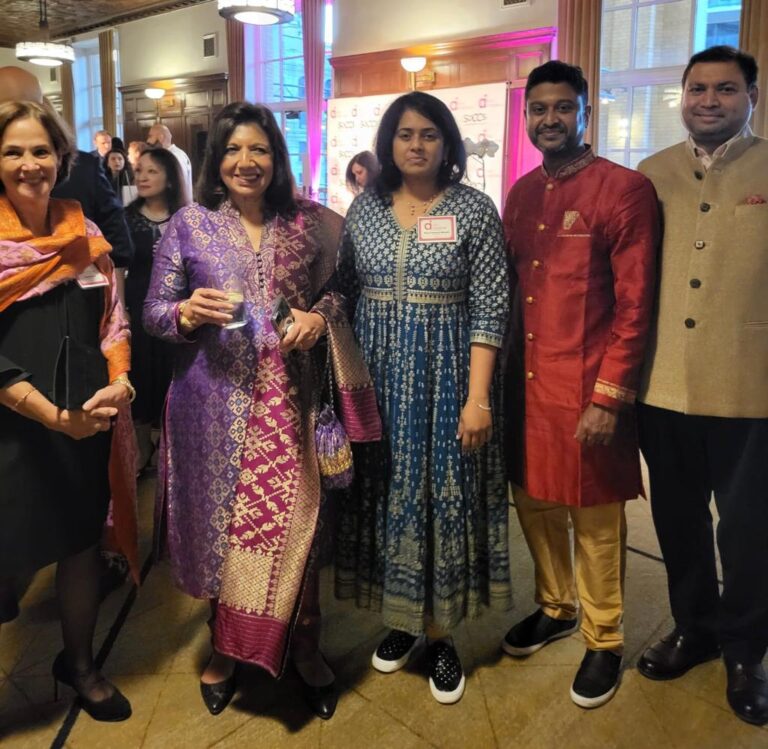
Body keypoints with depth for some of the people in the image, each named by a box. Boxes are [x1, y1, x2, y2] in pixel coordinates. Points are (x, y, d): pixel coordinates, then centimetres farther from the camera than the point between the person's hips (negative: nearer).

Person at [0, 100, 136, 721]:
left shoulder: (86, 237, 5)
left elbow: (114, 322, 6)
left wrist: (120, 379, -14)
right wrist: (53, 415, -23)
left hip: (87, 425, 4)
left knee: (82, 545, 15)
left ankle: (80, 663, 37)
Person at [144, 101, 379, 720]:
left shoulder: (307, 223, 5)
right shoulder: (188, 225, 2)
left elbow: (339, 287, 13)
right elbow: (153, 313, 3)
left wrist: (321, 314, -8)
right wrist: (187, 313, -19)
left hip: (289, 401, 1)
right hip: (215, 402, 0)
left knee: (294, 520, 4)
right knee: (222, 523, 10)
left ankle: (304, 649, 27)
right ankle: (226, 647, 34)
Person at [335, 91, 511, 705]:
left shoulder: (475, 209, -4)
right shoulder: (364, 207, 7)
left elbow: (489, 310, -8)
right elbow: (344, 293, 9)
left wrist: (478, 396, -15)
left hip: (445, 374, -3)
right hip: (376, 374, 4)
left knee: (443, 494, 3)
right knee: (386, 493, 10)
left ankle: (441, 634, 21)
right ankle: (403, 620, 29)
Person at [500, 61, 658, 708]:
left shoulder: (626, 190, -8)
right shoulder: (521, 194, 11)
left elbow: (635, 305, -11)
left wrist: (609, 397, -15)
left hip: (586, 387, -5)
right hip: (523, 380, 6)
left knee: (594, 517, 6)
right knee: (532, 498, 16)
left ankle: (604, 641, 26)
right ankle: (554, 607, 39)